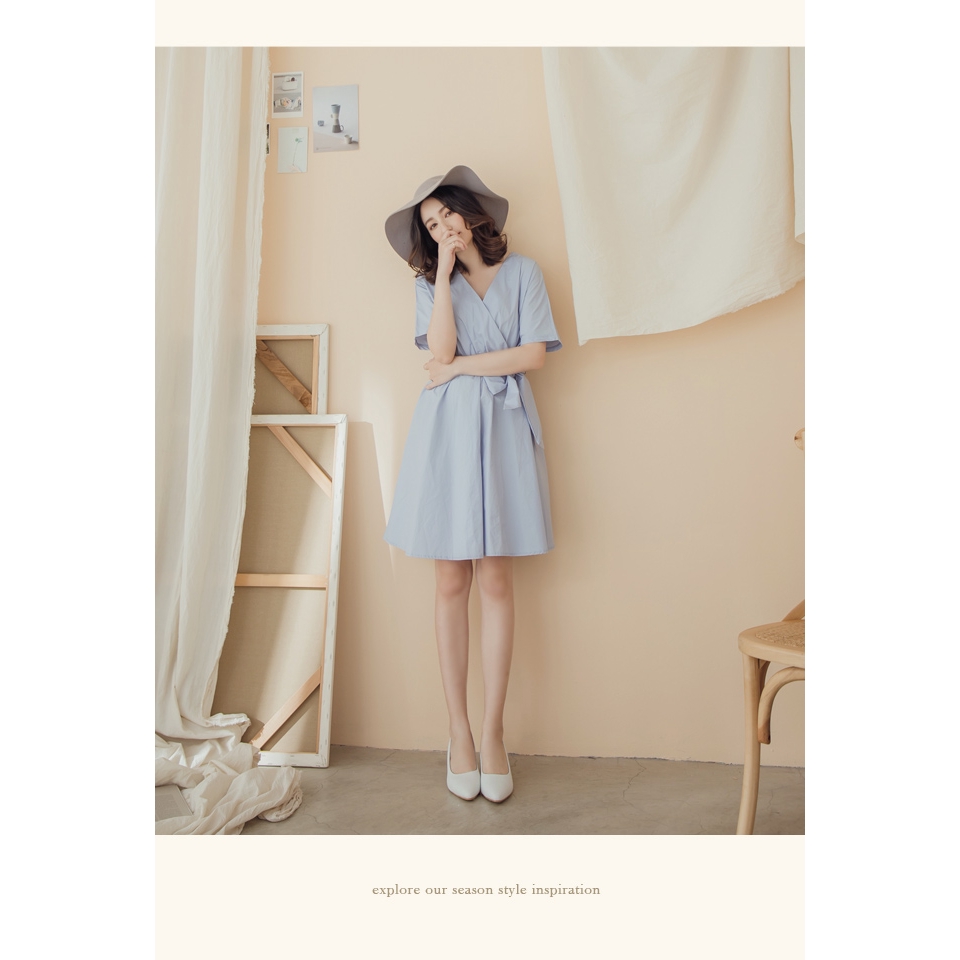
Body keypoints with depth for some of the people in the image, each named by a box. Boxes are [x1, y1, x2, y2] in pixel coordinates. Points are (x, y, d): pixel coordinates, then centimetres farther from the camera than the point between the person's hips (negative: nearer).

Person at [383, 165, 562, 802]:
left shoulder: (522, 272, 10)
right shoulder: (431, 283, 12)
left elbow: (534, 353, -3)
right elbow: (441, 350, -7)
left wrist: (462, 366, -3)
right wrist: (446, 269, -3)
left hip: (502, 428, -1)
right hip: (447, 432, 1)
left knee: (496, 584, -1)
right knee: (451, 587, 1)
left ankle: (493, 732, 9)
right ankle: (459, 732, 11)